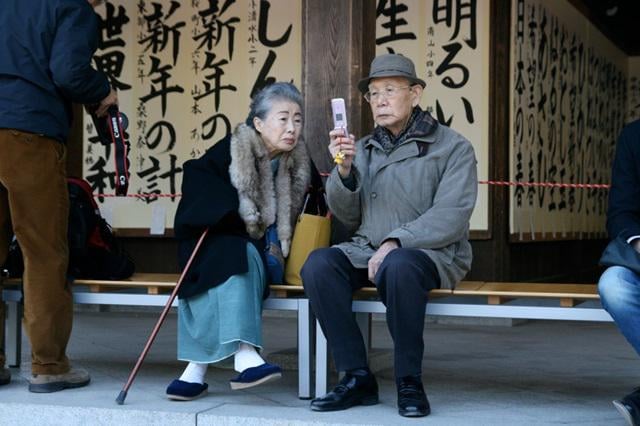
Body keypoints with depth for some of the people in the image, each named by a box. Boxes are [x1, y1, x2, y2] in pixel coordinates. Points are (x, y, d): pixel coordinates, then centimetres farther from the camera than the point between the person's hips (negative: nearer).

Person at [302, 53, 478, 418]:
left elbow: (450, 217, -10)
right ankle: (357, 377, -17)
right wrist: (344, 170, -6)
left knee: (398, 266, -38)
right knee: (319, 263, -24)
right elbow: (349, 217, 11)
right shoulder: (364, 149, 15)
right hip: (367, 250, 5)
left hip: (432, 254, -4)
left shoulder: (452, 147, 2)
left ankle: (410, 382, -20)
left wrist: (395, 242, -21)